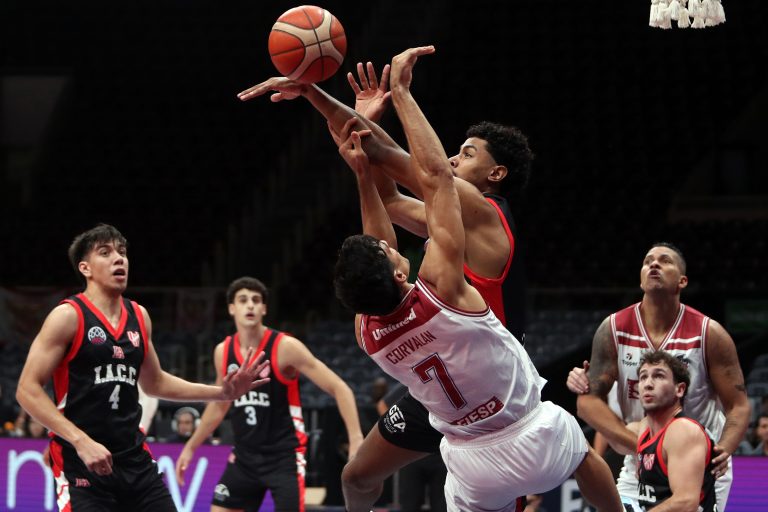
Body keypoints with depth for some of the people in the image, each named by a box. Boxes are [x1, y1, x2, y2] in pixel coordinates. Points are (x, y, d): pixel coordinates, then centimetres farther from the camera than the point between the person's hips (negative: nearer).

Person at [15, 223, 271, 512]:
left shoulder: (139, 317, 11)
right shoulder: (69, 317, -9)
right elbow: (28, 390, -13)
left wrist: (221, 392, 18)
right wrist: (81, 441, -22)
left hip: (135, 462, 7)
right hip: (82, 465, -7)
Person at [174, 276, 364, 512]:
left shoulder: (285, 347, -15)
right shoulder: (223, 352, 2)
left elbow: (340, 389, -15)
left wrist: (356, 440, -26)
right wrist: (191, 447, 23)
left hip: (285, 456, -5)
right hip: (245, 457, 5)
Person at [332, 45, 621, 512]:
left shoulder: (369, 336, -13)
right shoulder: (440, 290, -27)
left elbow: (382, 251, 8)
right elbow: (436, 177, -25)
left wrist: (363, 175, 5)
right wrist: (401, 91, -20)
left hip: (475, 467, 2)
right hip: (536, 438, -2)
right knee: (584, 455, 31)